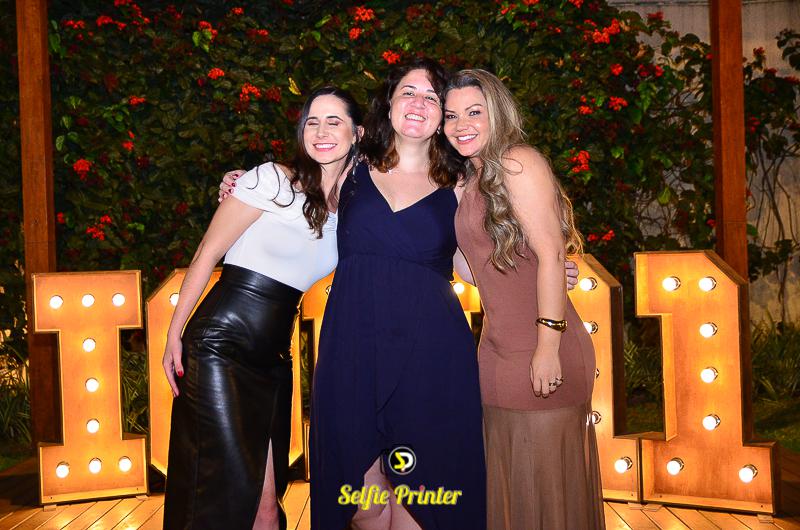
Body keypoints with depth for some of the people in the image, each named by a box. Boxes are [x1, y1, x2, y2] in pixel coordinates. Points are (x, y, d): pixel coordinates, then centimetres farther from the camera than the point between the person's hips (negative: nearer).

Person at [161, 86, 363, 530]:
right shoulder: (273, 180, -6)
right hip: (219, 346, -5)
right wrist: (174, 335, -7)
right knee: (230, 494, -9)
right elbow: (208, 253, -5)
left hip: (274, 359, 6)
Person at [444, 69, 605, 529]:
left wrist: (548, 346, -21)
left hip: (540, 351, -9)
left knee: (545, 478, 1)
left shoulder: (518, 162, -10)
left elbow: (550, 254, -18)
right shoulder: (474, 181, 16)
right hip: (499, 349, 9)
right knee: (508, 478, 16)